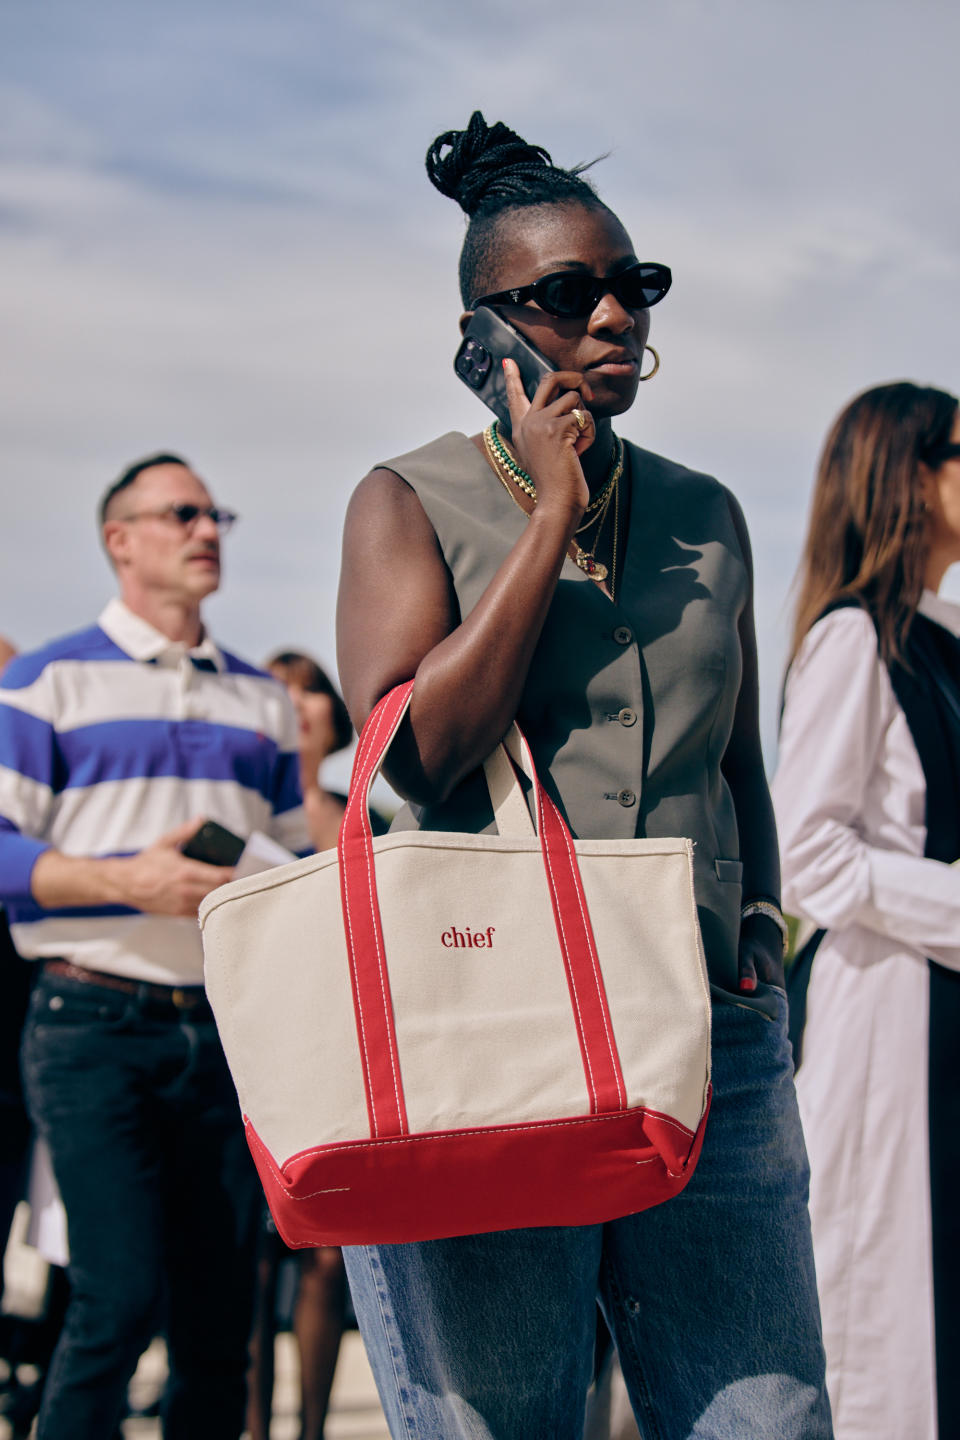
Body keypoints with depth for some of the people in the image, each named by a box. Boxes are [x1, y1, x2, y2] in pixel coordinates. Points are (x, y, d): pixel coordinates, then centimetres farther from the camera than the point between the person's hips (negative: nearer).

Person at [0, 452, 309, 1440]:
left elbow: (299, 859, 23)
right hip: (97, 1025, -5)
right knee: (121, 1299, -14)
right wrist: (130, 882, -17)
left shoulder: (260, 698, 19)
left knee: (217, 1320, 5)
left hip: (229, 1028, 5)